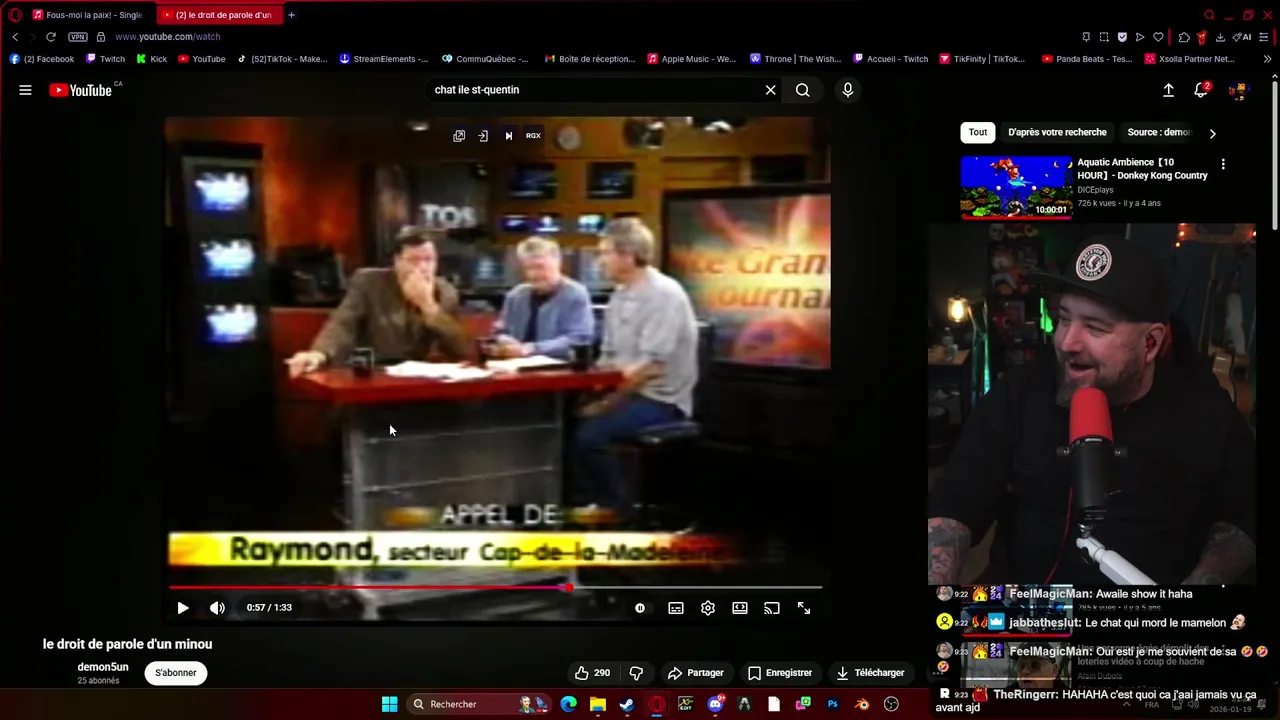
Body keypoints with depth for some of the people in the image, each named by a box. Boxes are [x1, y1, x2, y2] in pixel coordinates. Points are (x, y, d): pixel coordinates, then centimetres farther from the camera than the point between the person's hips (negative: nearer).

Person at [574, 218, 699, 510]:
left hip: (659, 400, -8)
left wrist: (607, 402, -20)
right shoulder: (619, 296, 11)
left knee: (590, 432, -26)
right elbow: (608, 357, 16)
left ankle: (620, 511, -7)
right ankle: (585, 502, -1)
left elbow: (650, 366, -22)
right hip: (627, 393, 8)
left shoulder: (664, 294, -16)